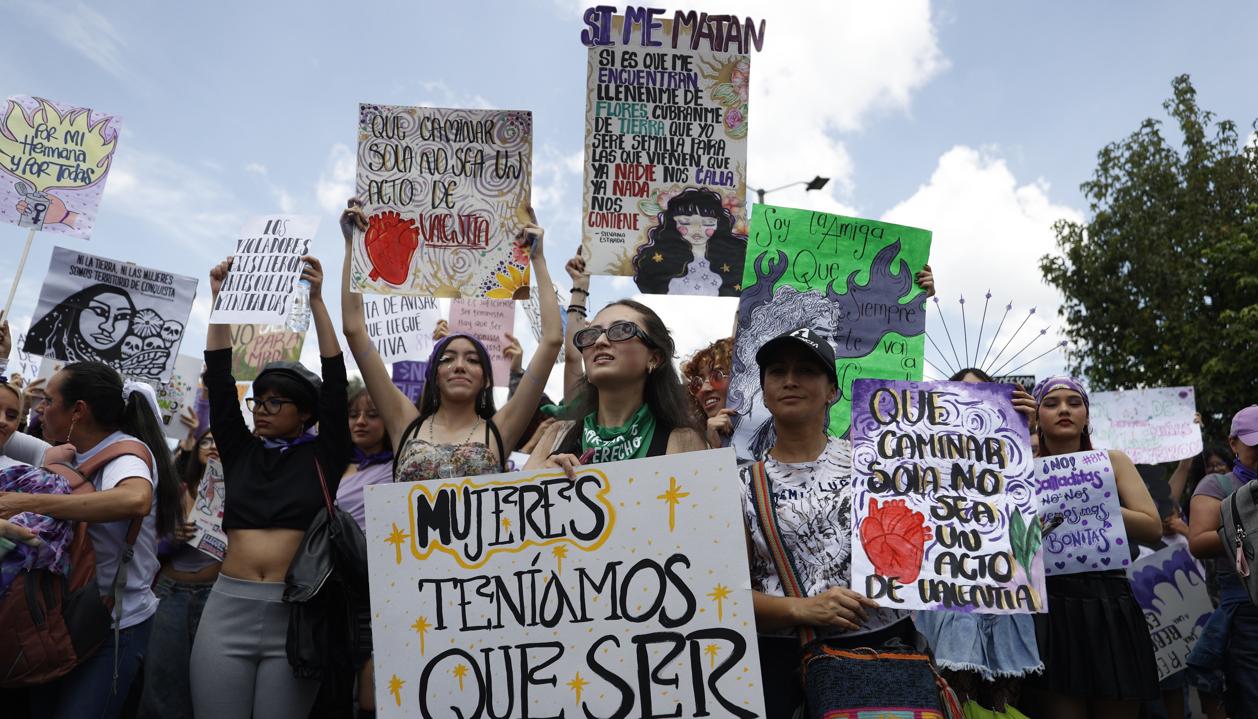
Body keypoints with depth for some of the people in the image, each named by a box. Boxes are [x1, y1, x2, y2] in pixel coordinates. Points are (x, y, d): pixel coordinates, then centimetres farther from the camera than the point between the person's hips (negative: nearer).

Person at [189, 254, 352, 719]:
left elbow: (335, 382, -4)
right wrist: (219, 299, 5)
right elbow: (219, 381, 9)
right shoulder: (240, 453, 12)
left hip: (296, 612, -3)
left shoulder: (323, 456, 3)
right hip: (227, 607, 3)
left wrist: (316, 300, -7)